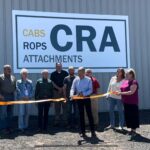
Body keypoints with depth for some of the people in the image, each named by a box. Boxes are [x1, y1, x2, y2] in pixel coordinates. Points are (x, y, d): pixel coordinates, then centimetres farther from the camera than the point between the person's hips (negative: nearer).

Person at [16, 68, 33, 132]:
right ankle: (21, 127, -4)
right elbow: (18, 90, -5)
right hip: (21, 99, -3)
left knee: (27, 113, 7)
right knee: (21, 113, -7)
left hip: (28, 99, 3)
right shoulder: (18, 82, 5)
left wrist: (29, 97, -6)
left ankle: (26, 126, 15)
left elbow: (32, 90, 9)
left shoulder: (30, 82, 13)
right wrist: (23, 97, -13)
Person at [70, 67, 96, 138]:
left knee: (89, 114, -1)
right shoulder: (76, 80, 1)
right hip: (79, 99, 2)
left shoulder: (88, 80, -6)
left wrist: (83, 93, -23)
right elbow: (72, 88, -4)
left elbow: (90, 90, -9)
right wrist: (72, 94, -24)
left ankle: (92, 131, 6)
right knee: (81, 115, 7)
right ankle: (83, 131, 14)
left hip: (86, 98, -2)